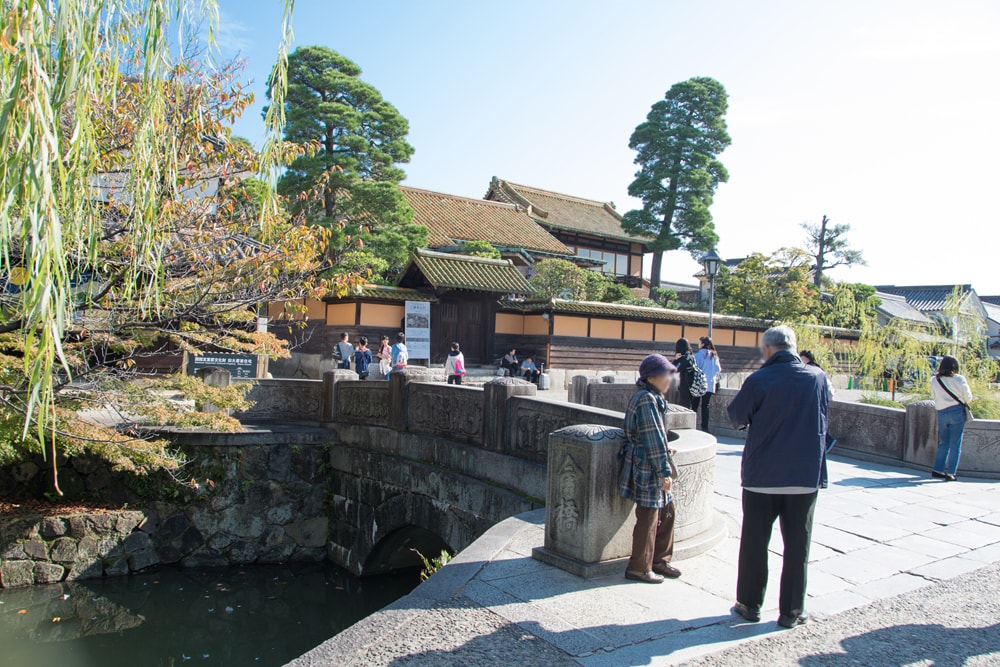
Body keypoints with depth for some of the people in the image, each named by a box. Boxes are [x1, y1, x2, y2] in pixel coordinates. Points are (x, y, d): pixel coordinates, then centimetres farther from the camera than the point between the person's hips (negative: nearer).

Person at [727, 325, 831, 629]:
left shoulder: (758, 381, -14)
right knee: (797, 545, 12)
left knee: (754, 542, 12)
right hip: (806, 475, 2)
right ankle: (792, 610, 20)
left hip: (762, 475, -2)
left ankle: (750, 604, 22)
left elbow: (737, 416, -3)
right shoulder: (818, 378, -4)